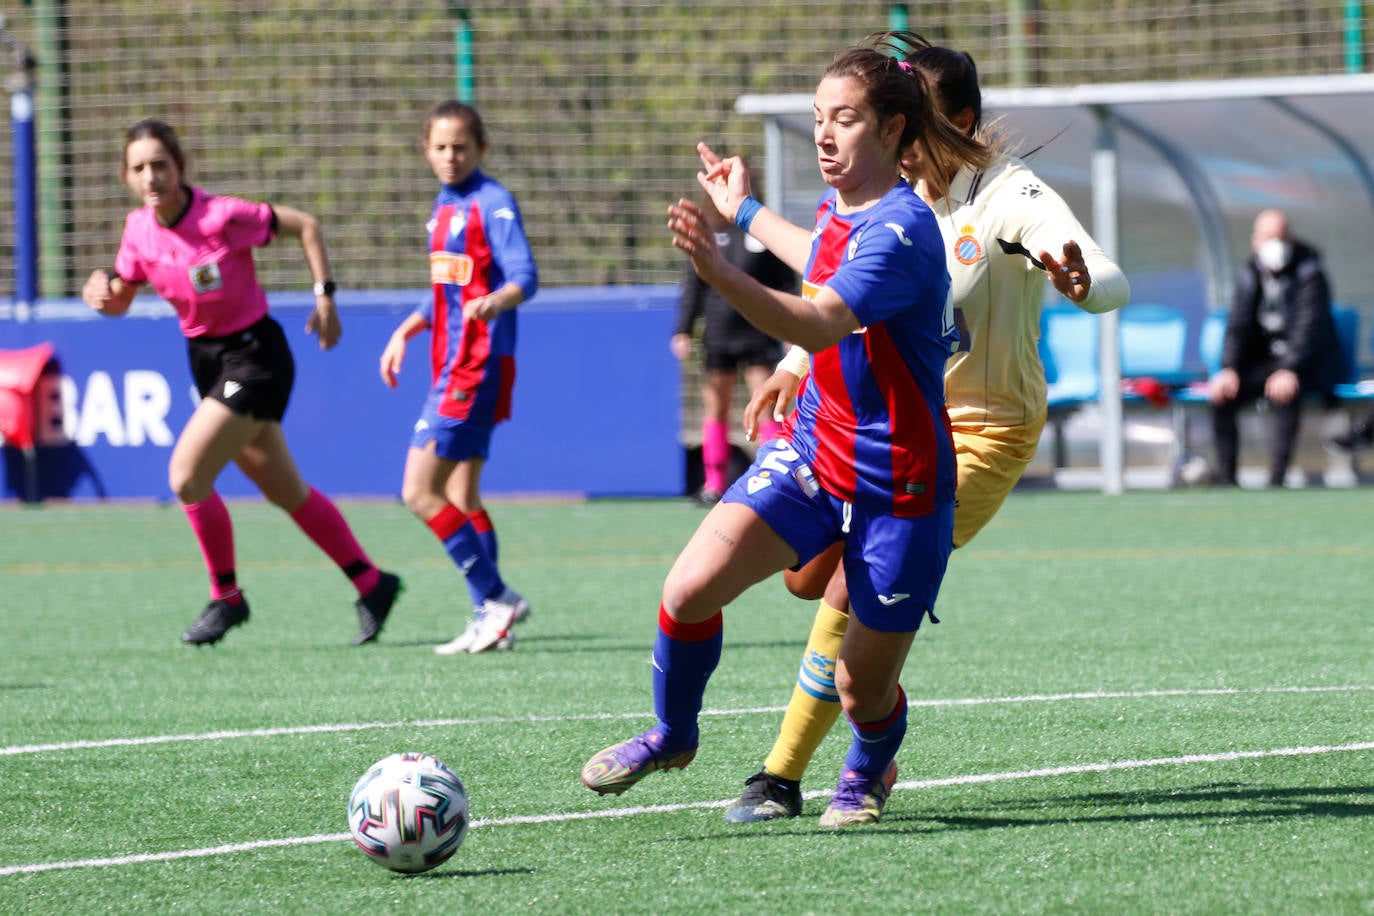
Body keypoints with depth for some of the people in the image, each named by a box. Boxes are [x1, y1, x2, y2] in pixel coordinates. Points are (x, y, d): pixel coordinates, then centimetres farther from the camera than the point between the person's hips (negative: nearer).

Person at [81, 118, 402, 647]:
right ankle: (372, 584, 29)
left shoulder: (221, 217, -23)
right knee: (286, 493, 15)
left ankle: (226, 597, 3)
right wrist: (100, 296, -15)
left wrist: (324, 297, -12)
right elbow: (120, 299, 8)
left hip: (254, 355, -7)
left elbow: (304, 225, -11)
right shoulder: (139, 229, -4)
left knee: (186, 477, -17)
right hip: (206, 359, 7)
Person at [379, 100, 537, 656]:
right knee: (461, 500, 10)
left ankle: (497, 598, -8)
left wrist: (494, 302, -40)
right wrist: (405, 332, 27)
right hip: (450, 365, 9)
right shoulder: (444, 206, 16)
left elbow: (524, 277, -21)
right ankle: (490, 619, 14)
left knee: (419, 492, -12)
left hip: (478, 367, -9)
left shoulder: (493, 203, -10)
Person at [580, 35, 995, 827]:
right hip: (813, 454, 7)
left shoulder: (901, 228, -22)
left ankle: (869, 770, 39)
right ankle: (673, 734, 12)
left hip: (899, 485, -7)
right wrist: (747, 212, 44)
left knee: (863, 689, 4)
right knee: (691, 589, -15)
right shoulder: (841, 210, 5)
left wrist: (720, 270, -53)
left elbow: (820, 323, -39)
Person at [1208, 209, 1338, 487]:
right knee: (1221, 395, -19)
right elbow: (1238, 325, 3)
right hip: (1262, 359, 5)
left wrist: (1290, 370, -34)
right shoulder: (1249, 274, 7)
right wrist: (1229, 369, -14)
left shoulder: (1309, 273, -10)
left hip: (1308, 363, -5)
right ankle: (1225, 478, -18)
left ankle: (1277, 478, -39)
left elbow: (1309, 327, -19)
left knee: (1285, 393, -38)